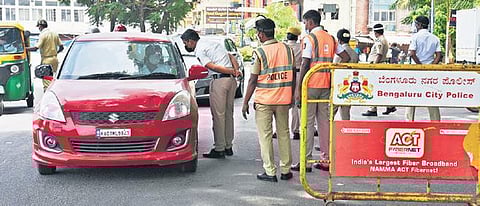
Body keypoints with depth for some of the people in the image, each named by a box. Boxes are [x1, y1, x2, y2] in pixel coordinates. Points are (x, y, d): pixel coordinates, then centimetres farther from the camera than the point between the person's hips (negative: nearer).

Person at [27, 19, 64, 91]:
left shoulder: (43, 35, -11)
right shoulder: (54, 34, 10)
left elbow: (35, 48, -18)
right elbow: (61, 47, 9)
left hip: (46, 59, -7)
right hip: (55, 58, 7)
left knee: (46, 81, -4)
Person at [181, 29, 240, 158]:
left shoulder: (199, 50, -3)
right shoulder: (213, 43, 24)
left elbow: (213, 67, -14)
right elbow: (231, 57, 16)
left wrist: (233, 72, -8)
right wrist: (236, 71, 0)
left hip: (219, 81, -9)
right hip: (231, 80, 9)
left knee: (218, 115, -3)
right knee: (228, 114, 14)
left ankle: (219, 149, 0)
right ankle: (228, 146, 20)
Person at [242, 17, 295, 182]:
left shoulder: (260, 52, -10)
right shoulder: (287, 49, 4)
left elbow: (253, 80, -9)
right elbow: (292, 75, 7)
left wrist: (245, 102, -2)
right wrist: (291, 97, 18)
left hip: (264, 100, -4)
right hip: (283, 100, 4)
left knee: (265, 136, 3)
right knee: (284, 133, 13)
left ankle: (270, 172, 4)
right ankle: (286, 170, 17)